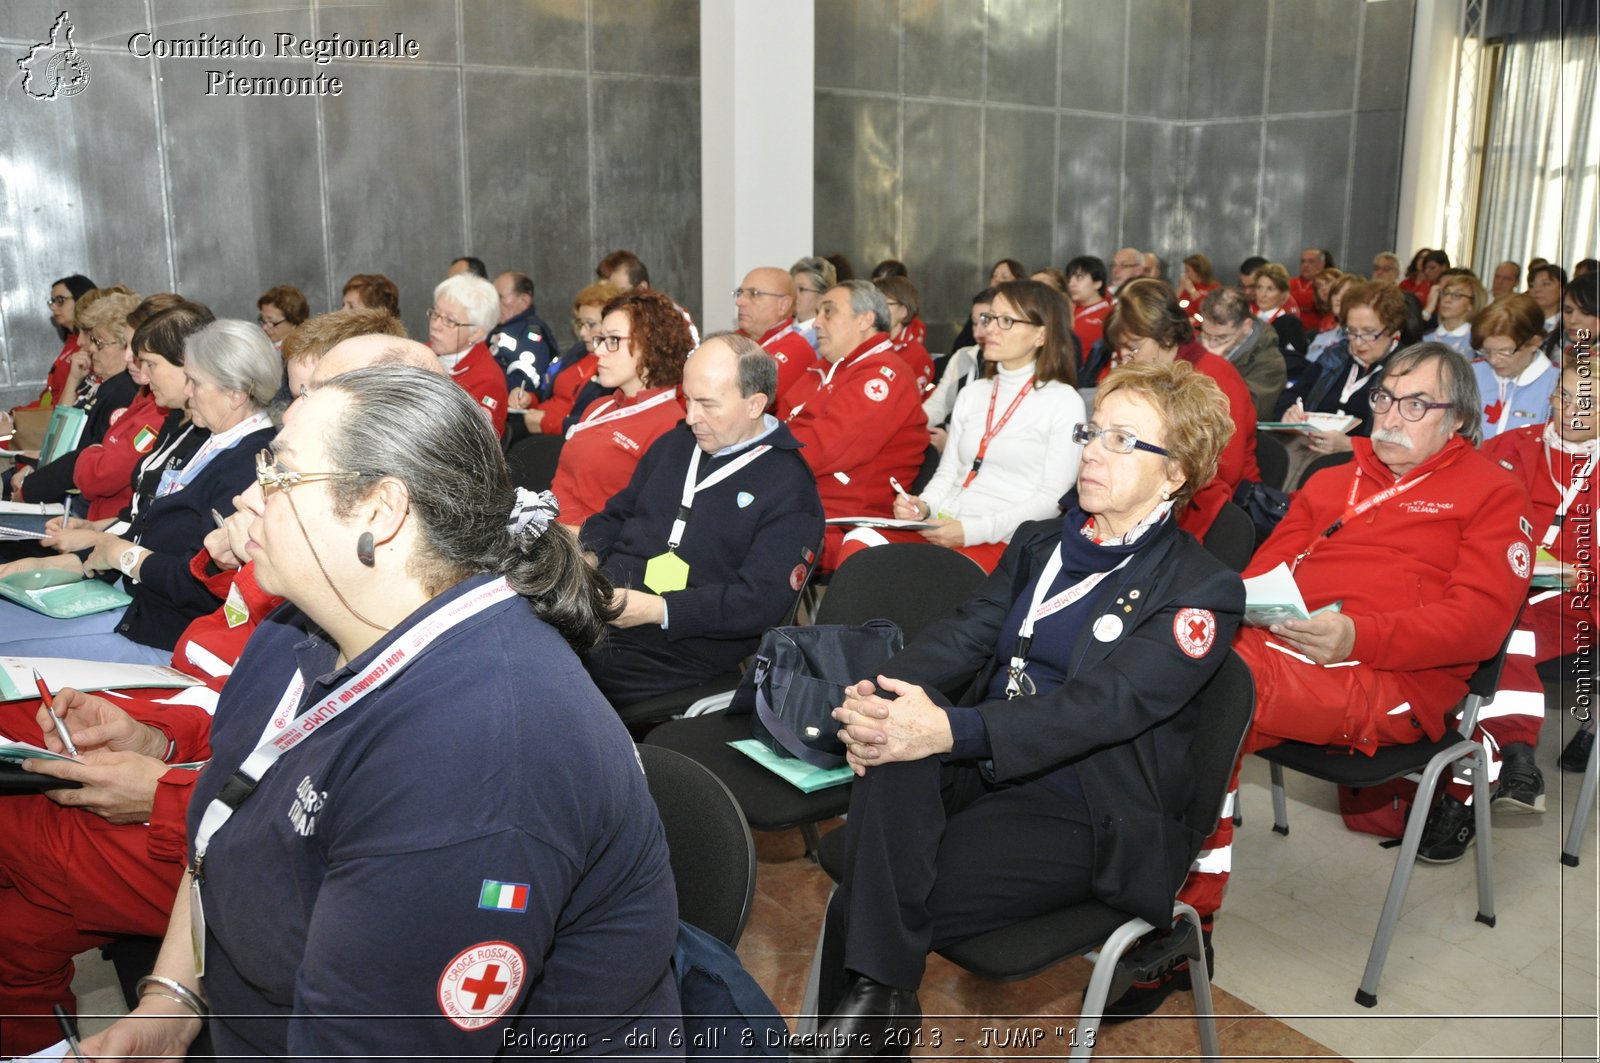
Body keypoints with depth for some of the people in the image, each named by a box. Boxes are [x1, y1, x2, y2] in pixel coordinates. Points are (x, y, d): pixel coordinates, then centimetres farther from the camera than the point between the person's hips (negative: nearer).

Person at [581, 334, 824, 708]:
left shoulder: (788, 489, -6)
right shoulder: (675, 444, 17)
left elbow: (760, 603, -13)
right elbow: (616, 515, 25)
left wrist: (658, 610, -20)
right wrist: (587, 557, 2)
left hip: (682, 646, -7)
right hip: (602, 600, 7)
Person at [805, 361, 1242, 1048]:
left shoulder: (1201, 590, -6)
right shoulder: (1039, 544, 16)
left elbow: (1098, 706, -21)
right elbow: (963, 635, 2)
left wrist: (951, 730, -35)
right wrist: (879, 695, -21)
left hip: (1079, 815, -6)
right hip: (977, 767, 6)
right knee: (895, 734, -30)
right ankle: (873, 991, -26)